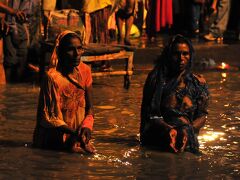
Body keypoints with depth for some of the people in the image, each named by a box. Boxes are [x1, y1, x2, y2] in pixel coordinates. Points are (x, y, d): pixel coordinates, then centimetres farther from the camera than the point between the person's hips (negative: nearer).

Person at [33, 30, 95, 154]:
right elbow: (47, 117, -14)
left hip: (77, 132, 5)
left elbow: (89, 107, 7)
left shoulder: (85, 71, 1)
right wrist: (72, 132, -25)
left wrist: (87, 125, -13)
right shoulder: (52, 77, -18)